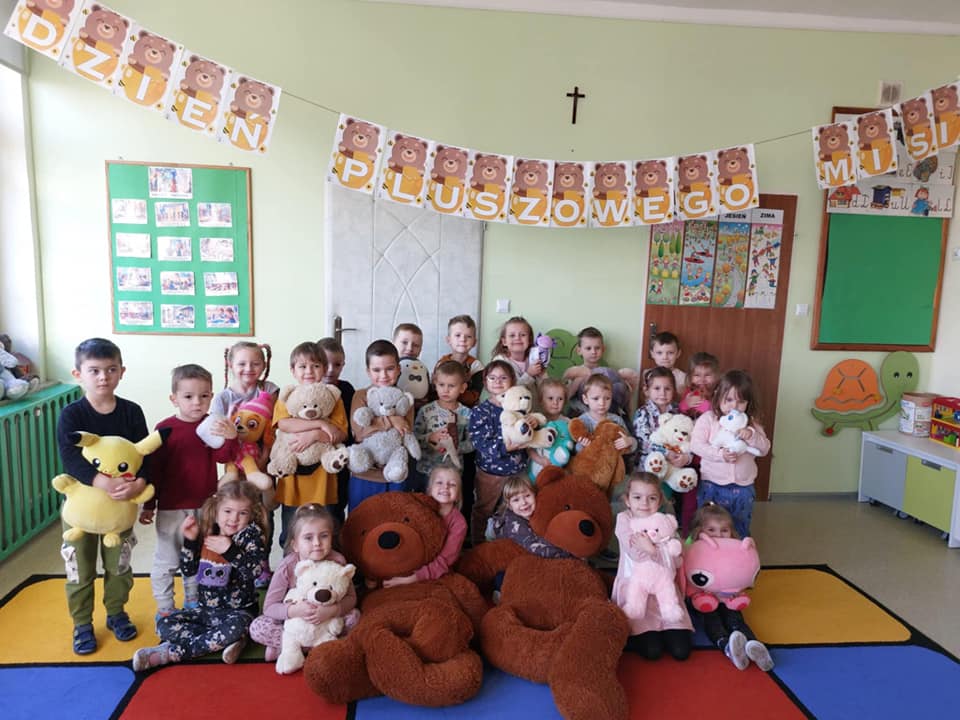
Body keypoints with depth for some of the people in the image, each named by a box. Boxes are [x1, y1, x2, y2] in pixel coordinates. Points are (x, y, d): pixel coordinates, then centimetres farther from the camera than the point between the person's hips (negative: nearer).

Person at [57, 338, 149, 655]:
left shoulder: (132, 412, -7)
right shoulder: (70, 415, -13)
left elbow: (144, 454, -11)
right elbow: (71, 459, -25)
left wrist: (139, 483, -30)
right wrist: (104, 483, -39)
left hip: (122, 502, 2)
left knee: (119, 564, 17)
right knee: (80, 569, 12)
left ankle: (116, 612, 38)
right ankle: (82, 624, 31)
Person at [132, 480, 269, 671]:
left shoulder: (251, 534, -9)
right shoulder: (207, 534, 3)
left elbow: (254, 571, -22)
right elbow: (188, 570, 1)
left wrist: (230, 550, -28)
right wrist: (190, 540, -10)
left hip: (239, 610, -5)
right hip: (207, 609, 5)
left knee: (235, 627, -37)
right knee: (165, 625, -11)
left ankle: (172, 652, -22)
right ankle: (227, 641, -21)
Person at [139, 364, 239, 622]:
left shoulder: (213, 426, -2)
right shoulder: (165, 429, -10)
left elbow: (223, 457, -15)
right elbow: (153, 469, -5)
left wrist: (231, 437, -35)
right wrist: (149, 505, -2)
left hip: (204, 506, 3)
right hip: (171, 508, -3)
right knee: (166, 561, 9)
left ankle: (193, 602, 36)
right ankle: (164, 609, 25)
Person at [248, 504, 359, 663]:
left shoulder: (337, 561, -19)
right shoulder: (287, 566, -21)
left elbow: (351, 598, -14)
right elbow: (269, 607, -17)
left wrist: (333, 610, -36)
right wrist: (293, 610, -38)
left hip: (328, 621, 1)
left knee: (355, 616, -25)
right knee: (256, 627, -24)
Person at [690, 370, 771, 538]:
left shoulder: (751, 423, 2)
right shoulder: (708, 418, -7)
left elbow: (764, 449, -2)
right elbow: (695, 445, -15)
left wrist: (751, 435, -20)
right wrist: (720, 454, -26)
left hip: (742, 487, 3)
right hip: (711, 485, -2)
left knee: (740, 531, 18)